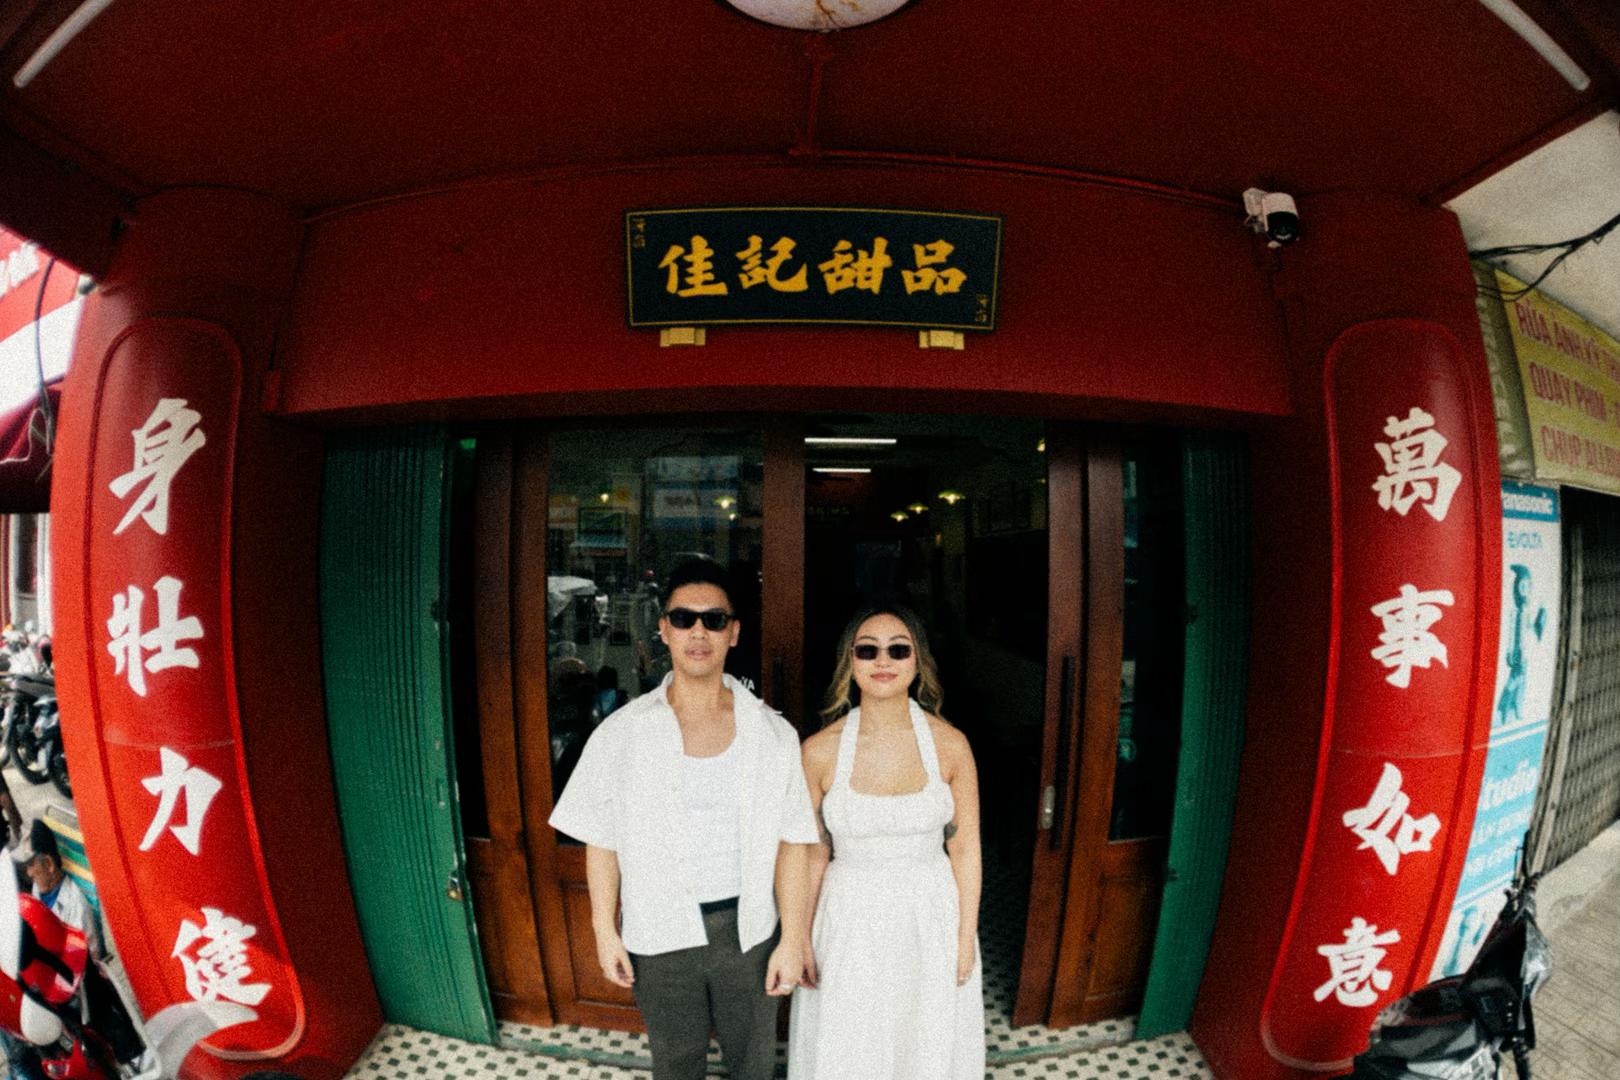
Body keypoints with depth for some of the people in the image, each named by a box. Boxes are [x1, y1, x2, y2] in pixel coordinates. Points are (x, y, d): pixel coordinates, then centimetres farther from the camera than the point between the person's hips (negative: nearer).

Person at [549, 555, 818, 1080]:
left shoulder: (773, 733, -8)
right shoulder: (620, 734, -9)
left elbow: (791, 841, -5)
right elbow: (602, 841, -1)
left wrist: (792, 939, -6)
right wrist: (605, 931, 0)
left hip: (749, 931, 0)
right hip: (660, 939, 0)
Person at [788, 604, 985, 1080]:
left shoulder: (950, 745, -12)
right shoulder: (820, 751, -13)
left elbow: (965, 849, -3)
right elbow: (811, 853, -3)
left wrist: (966, 938, 0)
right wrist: (802, 938, 1)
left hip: (931, 916, 1)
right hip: (851, 920, 0)